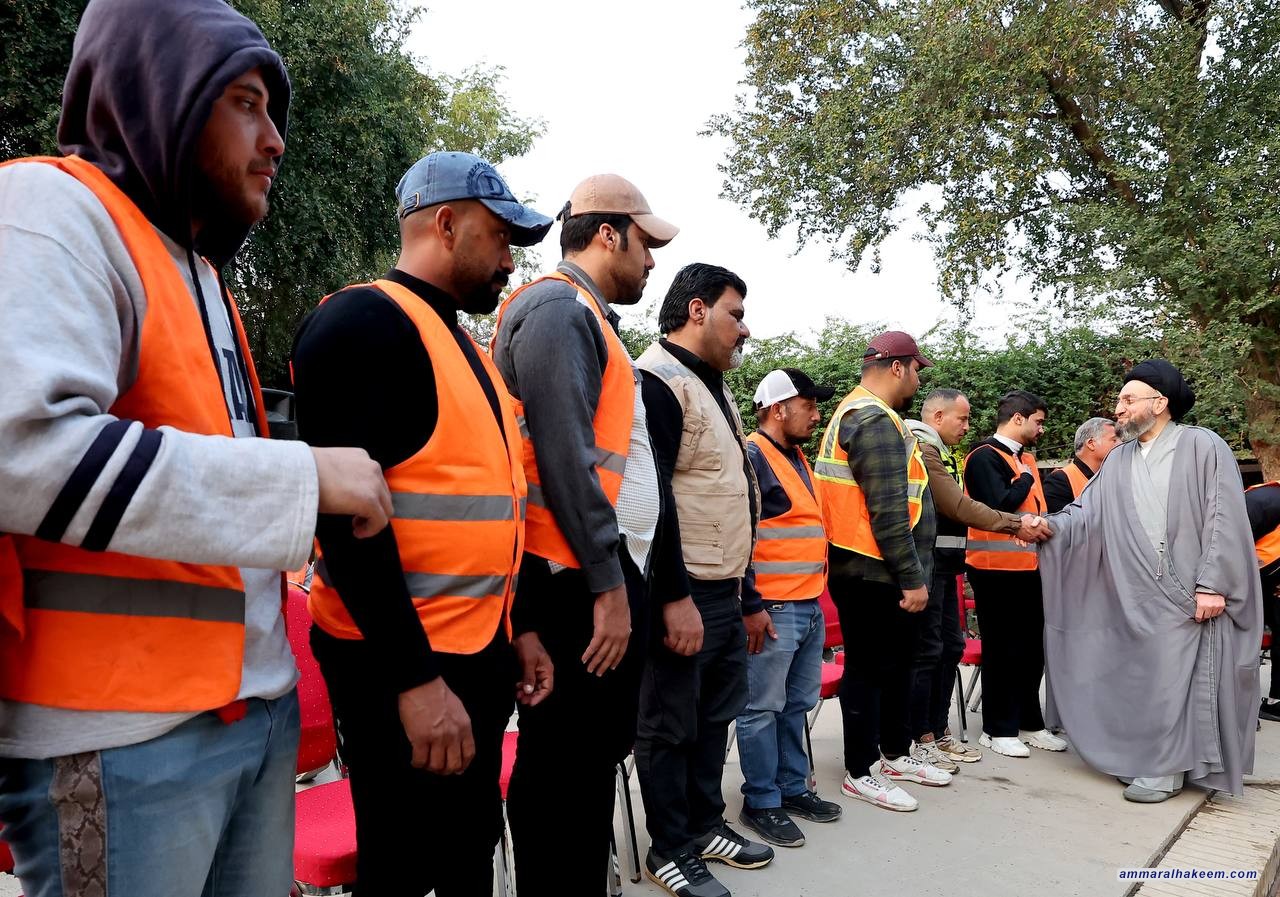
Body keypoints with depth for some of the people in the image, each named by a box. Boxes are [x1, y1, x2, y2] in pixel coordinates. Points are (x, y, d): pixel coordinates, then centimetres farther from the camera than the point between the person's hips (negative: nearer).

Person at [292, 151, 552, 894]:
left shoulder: (462, 342, 15)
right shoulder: (364, 322, -13)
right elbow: (347, 508, -21)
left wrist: (514, 627, 17)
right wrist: (414, 675, -22)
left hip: (477, 652, 9)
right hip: (404, 665, -9)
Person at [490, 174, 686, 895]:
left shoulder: (589, 318, 21)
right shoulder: (558, 308, -11)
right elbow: (564, 456, -21)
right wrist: (608, 584, -20)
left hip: (612, 576, 10)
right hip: (581, 586, -10)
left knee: (596, 761, 18)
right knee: (563, 773, 1)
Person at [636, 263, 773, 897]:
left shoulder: (714, 388, 18)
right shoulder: (656, 381, -13)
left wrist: (748, 596, 21)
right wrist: (674, 596, -22)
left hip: (725, 595, 10)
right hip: (682, 594, -10)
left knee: (715, 714, 18)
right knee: (670, 724, 4)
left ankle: (704, 824, 34)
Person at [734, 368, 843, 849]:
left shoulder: (797, 457, 17)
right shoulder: (752, 457, -12)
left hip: (809, 605, 9)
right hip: (773, 607, -9)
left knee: (797, 704, 16)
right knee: (763, 709, 1)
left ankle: (793, 788, 28)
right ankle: (761, 803, 11)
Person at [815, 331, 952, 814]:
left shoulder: (858, 412, 17)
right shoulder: (875, 421, -18)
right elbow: (888, 512, -24)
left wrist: (911, 573, 23)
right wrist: (912, 577, -20)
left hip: (879, 573, 11)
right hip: (875, 574, -11)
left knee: (897, 662, 19)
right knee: (869, 668, 0)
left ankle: (895, 754, 33)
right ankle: (860, 773, 12)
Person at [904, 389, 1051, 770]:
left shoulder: (944, 454, 19)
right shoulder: (921, 450, -14)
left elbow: (959, 507, 11)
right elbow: (960, 507, -18)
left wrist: (1018, 524, 0)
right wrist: (1015, 525, -12)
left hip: (944, 564, 11)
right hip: (925, 563, -10)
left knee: (951, 646, 14)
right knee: (926, 650, -5)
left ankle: (939, 733, 24)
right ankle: (919, 741, 4)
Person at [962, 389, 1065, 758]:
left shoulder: (1026, 458, 16)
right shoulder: (985, 457, -11)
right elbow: (999, 506, -23)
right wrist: (1025, 480, -9)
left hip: (1029, 568, 8)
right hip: (997, 569, -8)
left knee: (1032, 648, 14)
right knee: (1002, 650, 0)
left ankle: (1029, 723, 26)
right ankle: (998, 729, 12)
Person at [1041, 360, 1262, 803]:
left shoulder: (1204, 446, -4)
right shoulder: (1119, 460, 11)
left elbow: (1224, 519, -9)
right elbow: (1086, 514, 7)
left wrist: (1212, 584, -15)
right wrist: (1048, 525, -12)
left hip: (1189, 594, -5)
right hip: (1135, 596, 5)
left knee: (1176, 677, -1)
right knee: (1139, 678, 10)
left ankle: (1167, 768, 11)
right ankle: (1146, 757, 24)